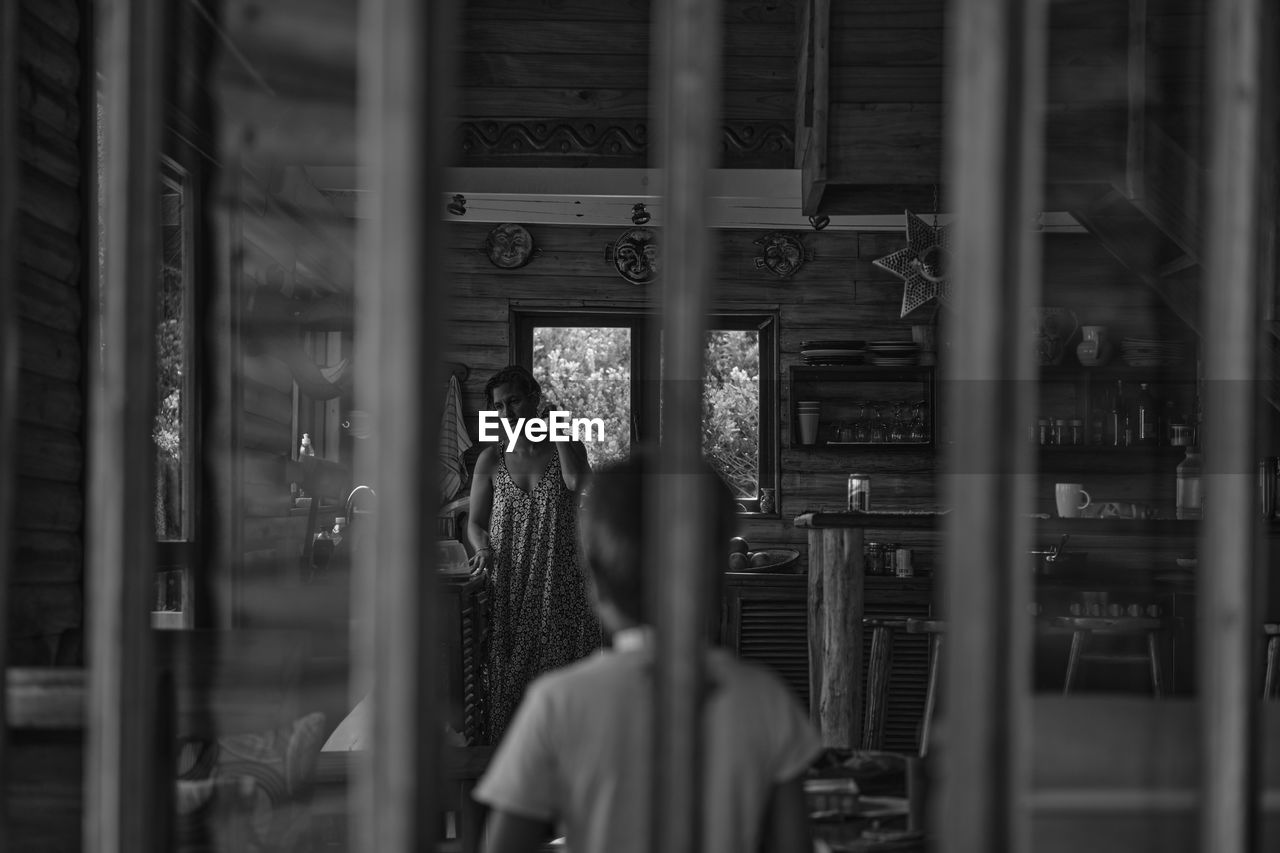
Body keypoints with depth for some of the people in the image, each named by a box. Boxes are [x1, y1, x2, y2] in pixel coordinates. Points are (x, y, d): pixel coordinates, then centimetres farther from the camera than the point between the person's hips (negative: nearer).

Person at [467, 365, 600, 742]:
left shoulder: (566, 446, 4)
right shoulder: (491, 459, 7)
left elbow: (578, 481, -18)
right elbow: (475, 522, 9)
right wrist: (483, 549, -12)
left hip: (560, 587, -1)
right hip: (508, 588, 1)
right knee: (506, 680, -3)